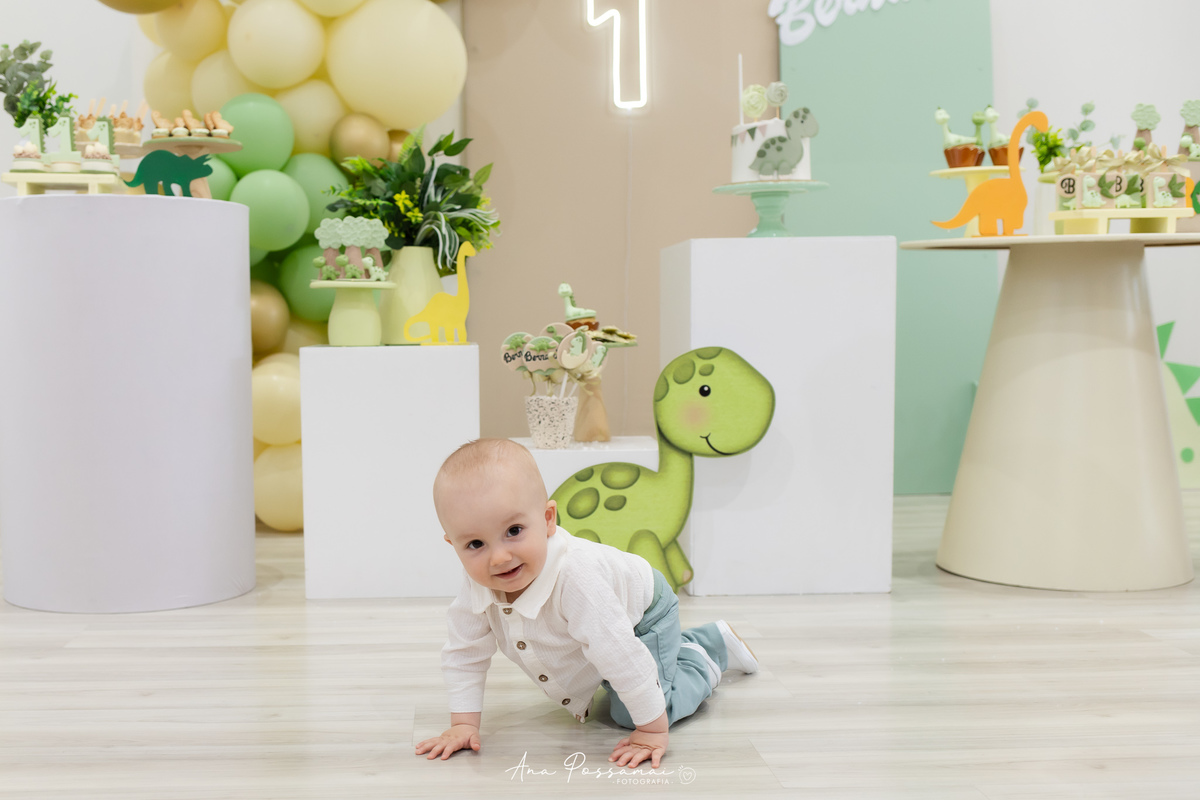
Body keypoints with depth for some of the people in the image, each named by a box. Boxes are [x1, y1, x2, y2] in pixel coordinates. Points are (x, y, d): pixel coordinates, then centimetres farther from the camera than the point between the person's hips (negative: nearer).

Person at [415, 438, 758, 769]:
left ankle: (703, 660, 11)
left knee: (629, 714, -17)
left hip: (642, 613, -7)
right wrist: (463, 724, -18)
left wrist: (652, 731, -37)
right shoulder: (476, 585, -30)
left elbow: (621, 655, -44)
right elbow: (466, 652, -15)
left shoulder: (575, 577, -49)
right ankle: (705, 640, 49)